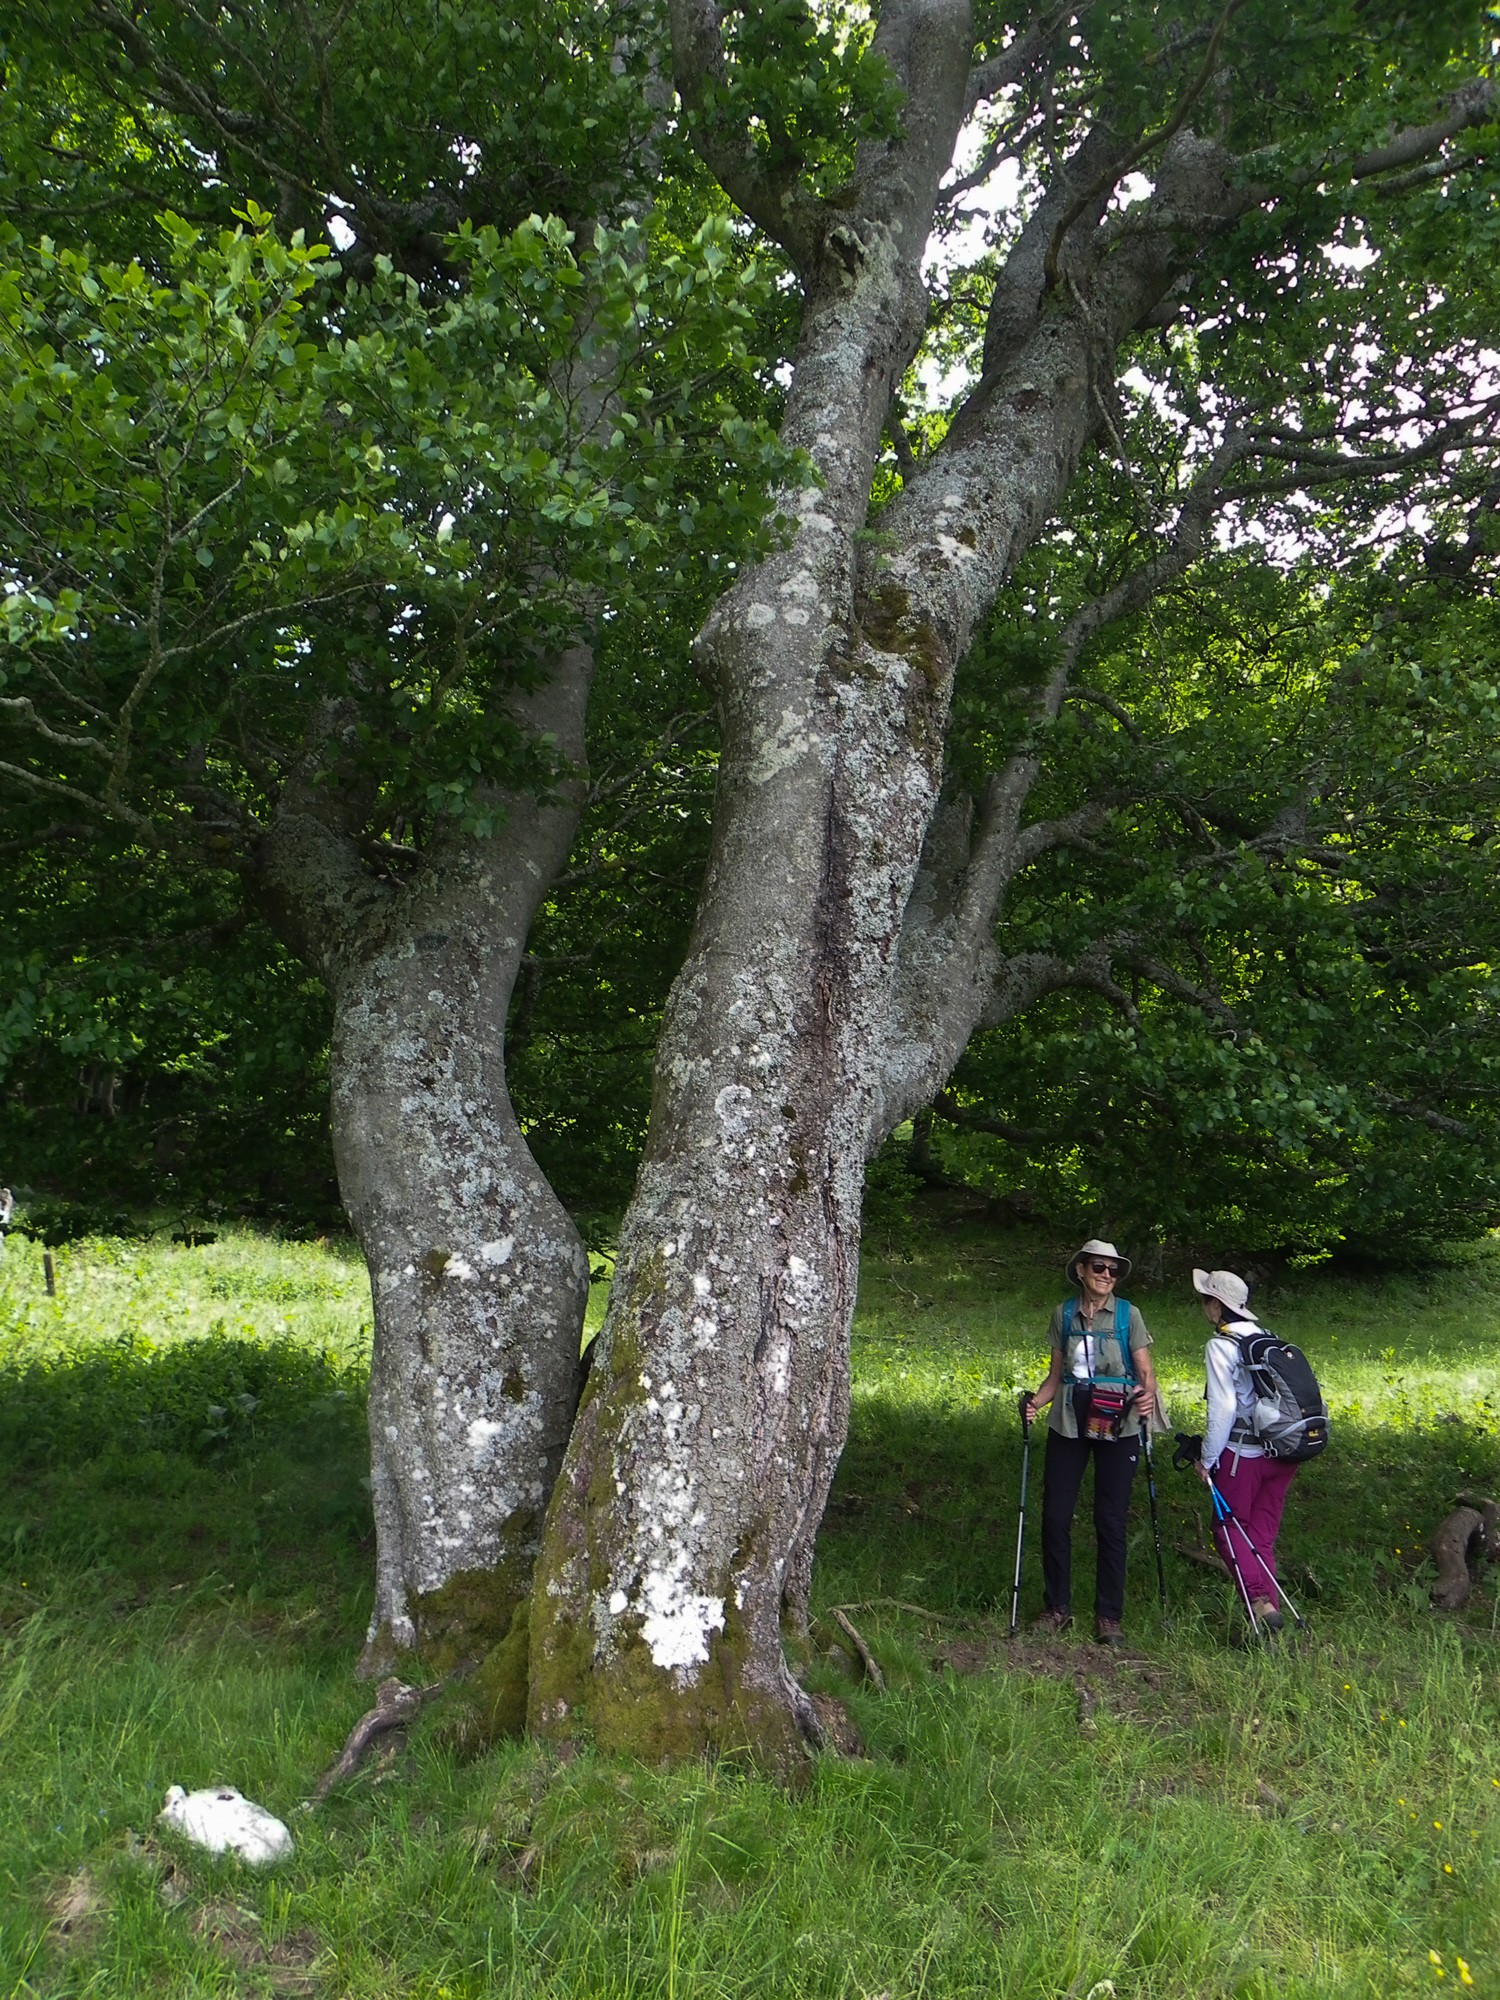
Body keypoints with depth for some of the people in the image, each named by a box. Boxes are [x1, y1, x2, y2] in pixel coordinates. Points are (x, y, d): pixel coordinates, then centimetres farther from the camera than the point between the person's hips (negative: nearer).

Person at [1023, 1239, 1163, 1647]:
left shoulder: (1127, 1315, 1)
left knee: (1111, 1521, 0)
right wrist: (1035, 1402, -7)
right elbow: (1056, 1375, 11)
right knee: (1055, 1515, 1)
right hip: (1068, 1423, 2)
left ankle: (1108, 1616, 11)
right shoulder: (1064, 1314, 7)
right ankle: (1057, 1607, 16)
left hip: (1117, 1427, -2)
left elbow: (1146, 1372, -2)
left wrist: (1148, 1395, -24)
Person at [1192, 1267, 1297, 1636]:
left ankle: (1260, 1601, -9)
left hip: (1244, 1453, -7)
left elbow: (1223, 1407, -16)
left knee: (1228, 1528, 7)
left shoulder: (1220, 1345, -10)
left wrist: (1206, 1458, -7)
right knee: (1262, 1535, 14)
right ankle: (1270, 1607, 12)